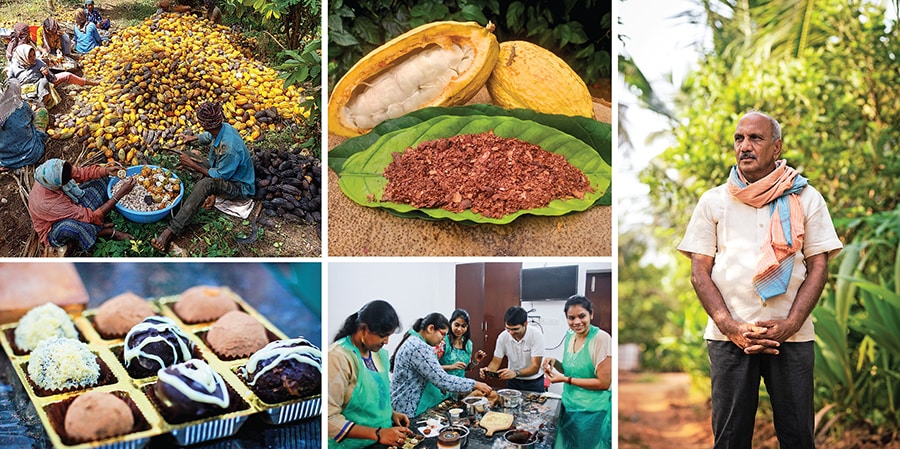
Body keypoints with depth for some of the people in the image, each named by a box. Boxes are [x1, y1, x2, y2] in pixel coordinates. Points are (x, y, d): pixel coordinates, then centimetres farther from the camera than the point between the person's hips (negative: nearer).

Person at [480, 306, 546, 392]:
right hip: (513, 382, 2)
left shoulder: (536, 335, -17)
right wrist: (488, 370, -22)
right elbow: (495, 362, 1)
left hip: (534, 383, -2)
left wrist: (515, 373, -37)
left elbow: (535, 367, -20)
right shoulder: (503, 337, -8)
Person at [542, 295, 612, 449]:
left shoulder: (601, 339, -19)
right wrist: (554, 363, -3)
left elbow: (604, 383, -19)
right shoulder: (569, 336, 3)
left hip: (592, 412, -7)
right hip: (569, 406, 7)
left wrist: (565, 379, -18)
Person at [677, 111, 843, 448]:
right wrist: (731, 327, -9)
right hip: (728, 336, 0)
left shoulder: (806, 198, 7)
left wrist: (789, 325, -10)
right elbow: (699, 272, 3)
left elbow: (818, 267, 3)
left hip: (792, 336, 0)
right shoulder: (713, 201, 7)